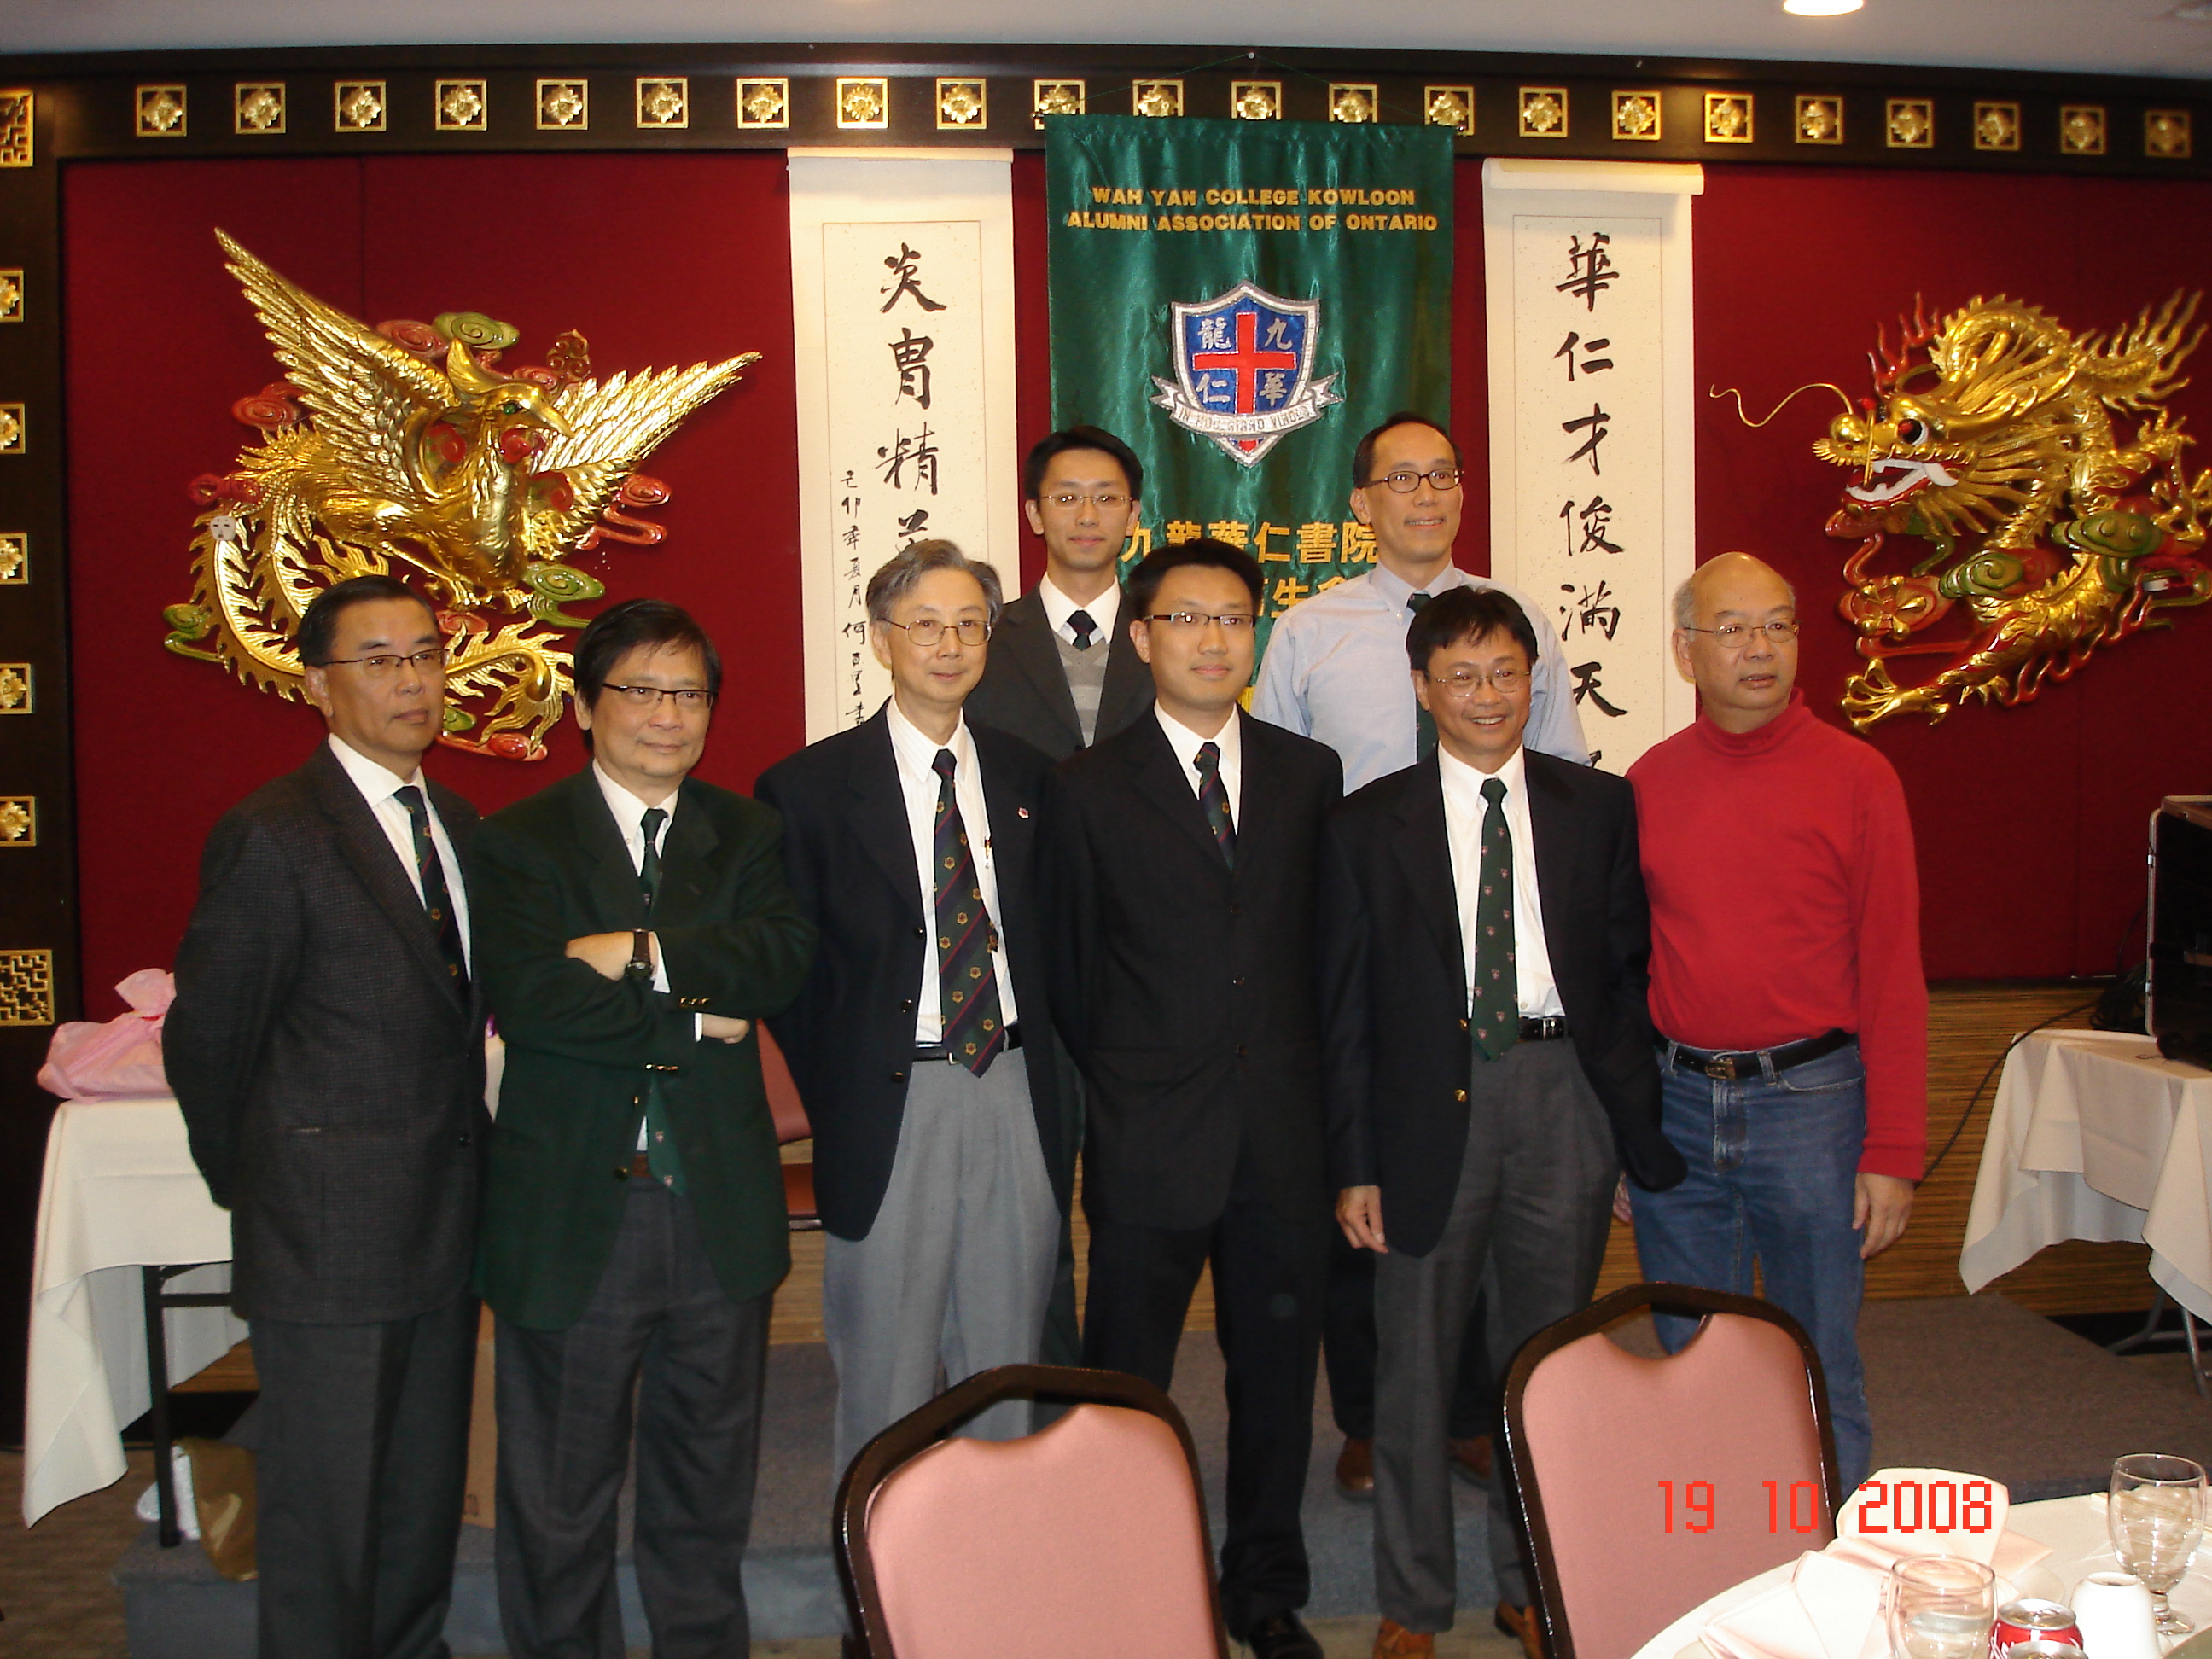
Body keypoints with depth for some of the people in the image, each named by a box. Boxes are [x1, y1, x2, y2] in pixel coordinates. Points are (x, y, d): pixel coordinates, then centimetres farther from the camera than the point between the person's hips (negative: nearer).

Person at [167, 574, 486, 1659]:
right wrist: (251, 1183, 2)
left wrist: (466, 1157, 10)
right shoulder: (272, 837, -14)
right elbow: (203, 1039, -9)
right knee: (326, 1522, 5)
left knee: (425, 1504, 18)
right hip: (331, 1241, -7)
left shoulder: (456, 825, 10)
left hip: (444, 1231, 7)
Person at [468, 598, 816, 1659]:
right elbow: (530, 997, -18)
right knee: (559, 1491, 11)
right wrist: (694, 1021, -15)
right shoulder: (518, 843, -2)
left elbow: (783, 953, -11)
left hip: (720, 1204, 3)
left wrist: (645, 955, -20)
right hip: (572, 1208, -3)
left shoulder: (746, 835, 8)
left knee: (709, 1475, 18)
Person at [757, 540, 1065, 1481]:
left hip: (1014, 1093, 4)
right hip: (890, 1102, -3)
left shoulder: (1024, 775, 9)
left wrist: (1041, 1067, 6)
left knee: (1006, 1356, 14)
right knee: (887, 1371, 6)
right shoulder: (811, 788, -3)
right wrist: (831, 1094, -5)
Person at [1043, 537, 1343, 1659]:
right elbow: (1072, 973, 4)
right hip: (1149, 1140, -2)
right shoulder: (1090, 789, -1)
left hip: (1284, 1134, 3)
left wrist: (1309, 1087, 7)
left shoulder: (1307, 773, 7)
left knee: (1277, 1373, 14)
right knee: (1124, 1381, 8)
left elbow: (1324, 941, 10)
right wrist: (1123, 1087, 6)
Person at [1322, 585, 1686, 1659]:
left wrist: (1638, 1130, 2)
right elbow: (1345, 1008, 1)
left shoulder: (1599, 808, 7)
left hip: (1563, 1097, 2)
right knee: (1415, 1368, 8)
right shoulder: (1367, 825, 2)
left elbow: (1629, 975, 7)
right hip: (1430, 1106, -1)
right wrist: (1353, 1164, -3)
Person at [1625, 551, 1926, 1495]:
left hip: (1808, 1100, -3)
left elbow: (1892, 973, -5)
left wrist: (1893, 1152, -8)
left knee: (1819, 1373, 8)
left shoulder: (1856, 777, -4)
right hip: (1673, 1106, 3)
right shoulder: (1649, 782, 5)